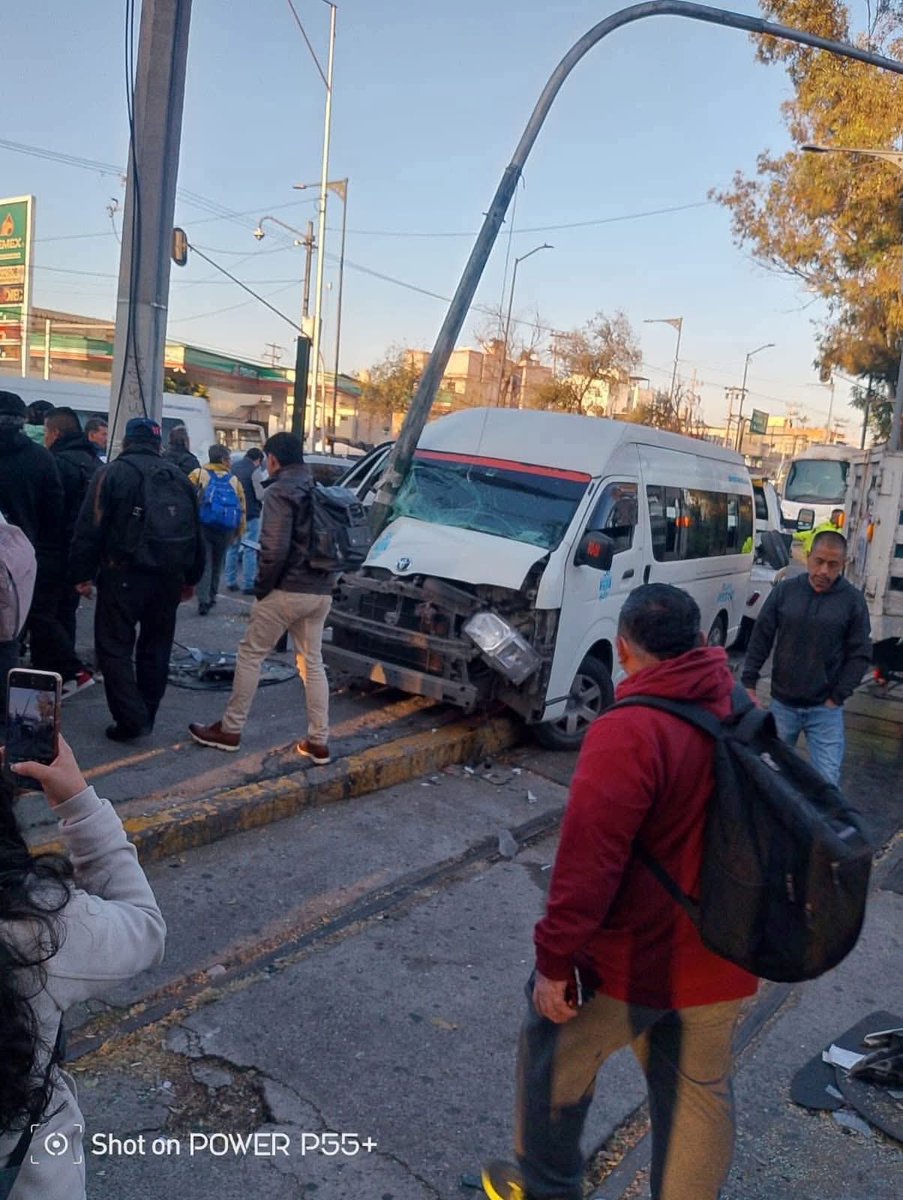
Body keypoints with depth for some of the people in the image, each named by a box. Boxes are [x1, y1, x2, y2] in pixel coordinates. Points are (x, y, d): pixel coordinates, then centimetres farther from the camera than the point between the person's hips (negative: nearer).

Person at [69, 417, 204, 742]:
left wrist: (82, 574, -3)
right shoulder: (179, 478, 12)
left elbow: (90, 528, -9)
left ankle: (130, 718, -5)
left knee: (114, 646, 3)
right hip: (168, 578, 5)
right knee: (156, 646, 15)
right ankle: (146, 716, 22)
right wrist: (191, 578, 21)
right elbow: (196, 533, 15)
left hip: (123, 574, -5)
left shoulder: (111, 473, -4)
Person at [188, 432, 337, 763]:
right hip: (320, 592, 7)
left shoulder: (280, 492, -11)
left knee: (250, 654, 6)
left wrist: (261, 587, -8)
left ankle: (230, 729, 14)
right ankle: (319, 741, 12)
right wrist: (327, 582, 14)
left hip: (286, 590, -7)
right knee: (312, 662, 12)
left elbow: (274, 549, -19)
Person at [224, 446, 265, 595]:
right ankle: (248, 585, -3)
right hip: (250, 514, -6)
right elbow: (261, 495, -16)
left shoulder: (233, 468, 8)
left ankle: (230, 582, 19)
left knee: (232, 547, 15)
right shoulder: (255, 470, -12)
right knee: (250, 549, -2)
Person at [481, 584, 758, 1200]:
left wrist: (555, 959, -17)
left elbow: (587, 862, -27)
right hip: (722, 958, 6)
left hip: (636, 958, -6)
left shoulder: (628, 733, -26)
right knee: (701, 1091, 21)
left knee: (556, 1054, 19)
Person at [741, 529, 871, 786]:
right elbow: (760, 639, 2)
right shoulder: (784, 590, -3)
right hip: (782, 703, 2)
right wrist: (748, 683, -2)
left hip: (825, 709, -2)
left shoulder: (853, 600, -5)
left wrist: (838, 697, -6)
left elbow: (860, 654, -2)